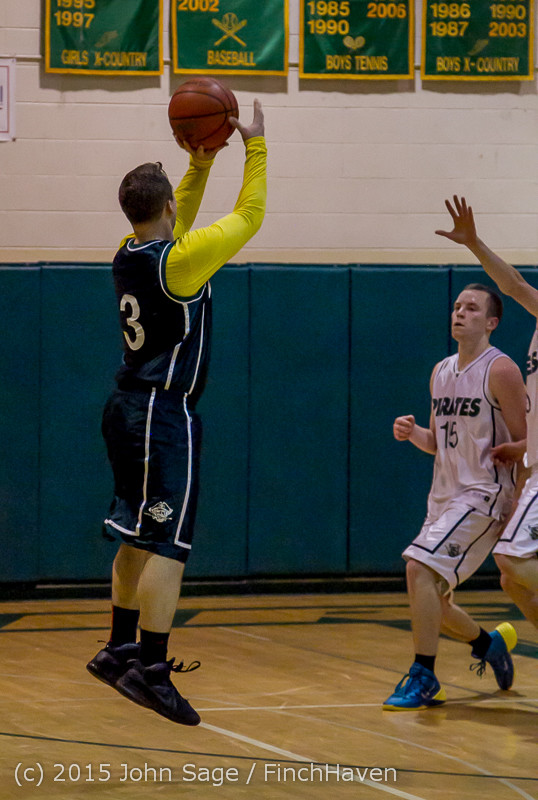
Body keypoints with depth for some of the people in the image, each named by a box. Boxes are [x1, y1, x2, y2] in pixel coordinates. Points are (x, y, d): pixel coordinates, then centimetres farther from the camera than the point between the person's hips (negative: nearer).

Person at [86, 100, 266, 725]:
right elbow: (248, 217, -6)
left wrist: (200, 167, 21)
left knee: (138, 539, 17)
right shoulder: (180, 259, -16)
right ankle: (150, 668, -15)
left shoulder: (130, 253, 6)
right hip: (165, 415, -9)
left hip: (129, 409, 9)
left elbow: (174, 227, 28)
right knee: (167, 544, -10)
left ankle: (120, 650, 23)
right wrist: (255, 146, 4)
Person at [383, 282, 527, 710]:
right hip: (444, 496, 8)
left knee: (420, 568, -23)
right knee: (430, 597, 11)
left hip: (482, 496, -8)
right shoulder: (441, 372, 13)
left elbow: (524, 442, -9)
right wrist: (412, 433, -1)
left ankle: (424, 678, -16)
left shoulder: (500, 370, -10)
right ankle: (489, 643, 36)